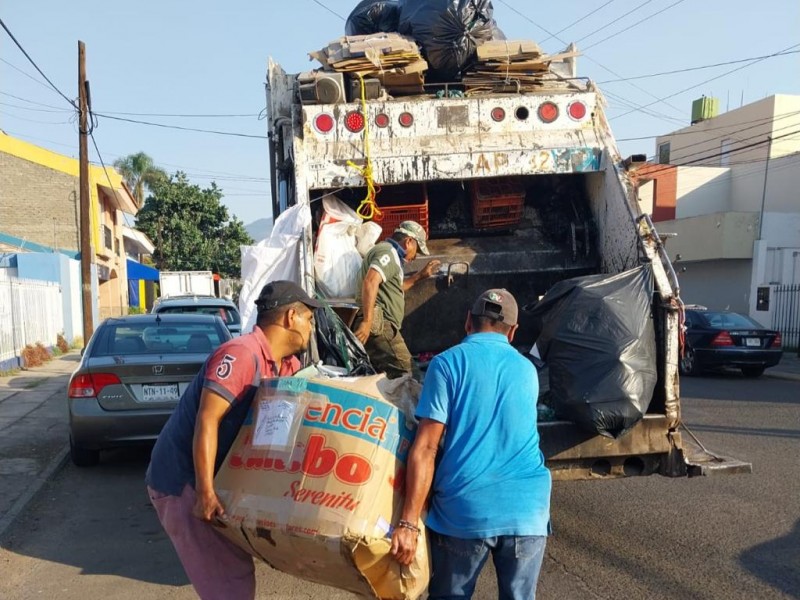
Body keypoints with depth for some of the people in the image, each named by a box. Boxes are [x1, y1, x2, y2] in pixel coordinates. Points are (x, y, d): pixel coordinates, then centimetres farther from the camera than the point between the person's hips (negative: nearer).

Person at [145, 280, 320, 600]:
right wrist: (206, 493, -29)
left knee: (236, 570, 16)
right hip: (182, 479, -9)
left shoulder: (287, 365, 5)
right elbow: (206, 421, -28)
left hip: (214, 477, 9)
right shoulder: (241, 353, -24)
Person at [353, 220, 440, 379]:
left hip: (382, 325, 11)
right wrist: (367, 321, -31)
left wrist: (420, 276, 36)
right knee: (403, 371, -14)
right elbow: (370, 282, -26)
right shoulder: (388, 252, -8)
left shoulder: (390, 254, 26)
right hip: (379, 323, -11)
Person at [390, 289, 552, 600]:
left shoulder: (447, 363, -3)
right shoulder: (527, 370, 12)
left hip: (463, 512, -3)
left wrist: (408, 522, -10)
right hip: (527, 511, 3)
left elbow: (425, 449, -10)